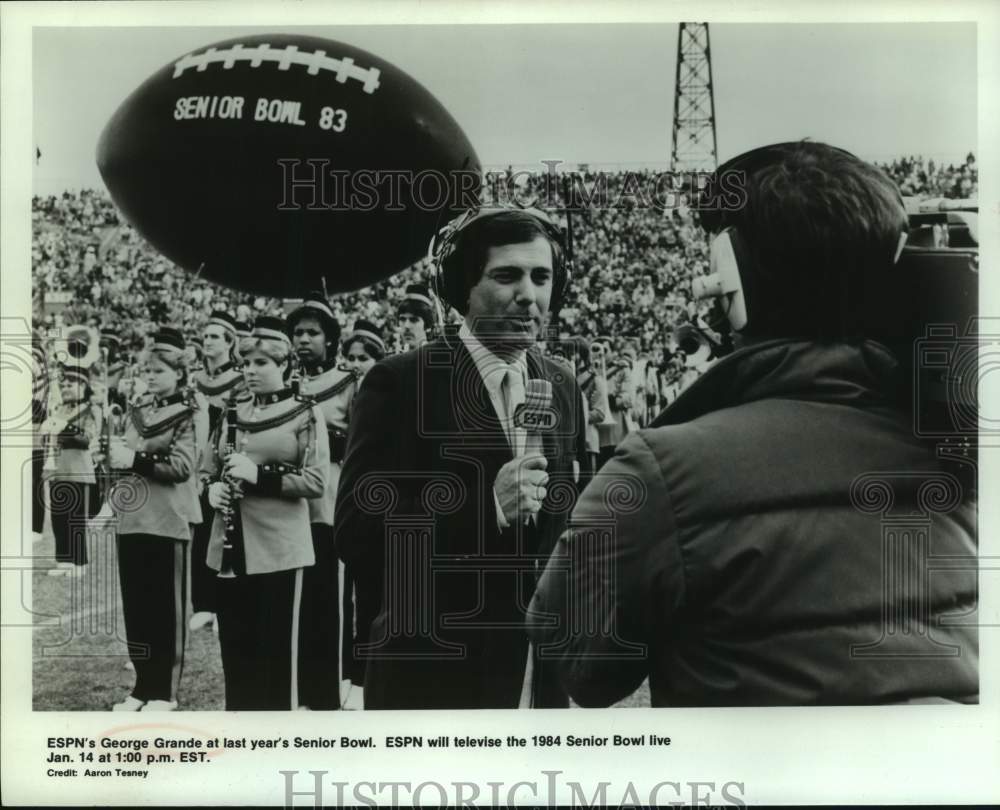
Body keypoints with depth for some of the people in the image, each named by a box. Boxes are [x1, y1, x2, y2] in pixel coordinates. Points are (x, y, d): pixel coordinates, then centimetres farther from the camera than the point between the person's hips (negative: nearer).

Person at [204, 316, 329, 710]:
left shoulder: (306, 414, -3)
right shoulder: (231, 413, 12)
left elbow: (316, 482, -10)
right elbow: (210, 469, 21)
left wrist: (259, 475, -19)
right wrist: (213, 489, -2)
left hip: (279, 545, -5)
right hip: (231, 544, 5)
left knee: (276, 644, 2)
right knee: (235, 643, 11)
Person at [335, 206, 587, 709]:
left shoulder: (561, 386, 6)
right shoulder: (399, 383, -11)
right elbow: (356, 534, -15)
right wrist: (484, 504, -24)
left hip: (538, 671, 5)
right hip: (430, 672, -5)